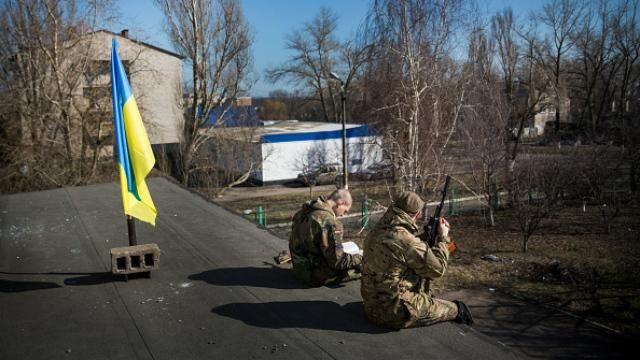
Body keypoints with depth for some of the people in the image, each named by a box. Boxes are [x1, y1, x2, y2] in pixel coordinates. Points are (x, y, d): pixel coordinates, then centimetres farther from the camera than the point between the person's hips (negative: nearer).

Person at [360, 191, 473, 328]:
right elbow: (438, 268, -11)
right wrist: (443, 237, 0)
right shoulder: (406, 240, -25)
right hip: (395, 311, -7)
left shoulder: (376, 231, -1)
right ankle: (456, 310, 39)